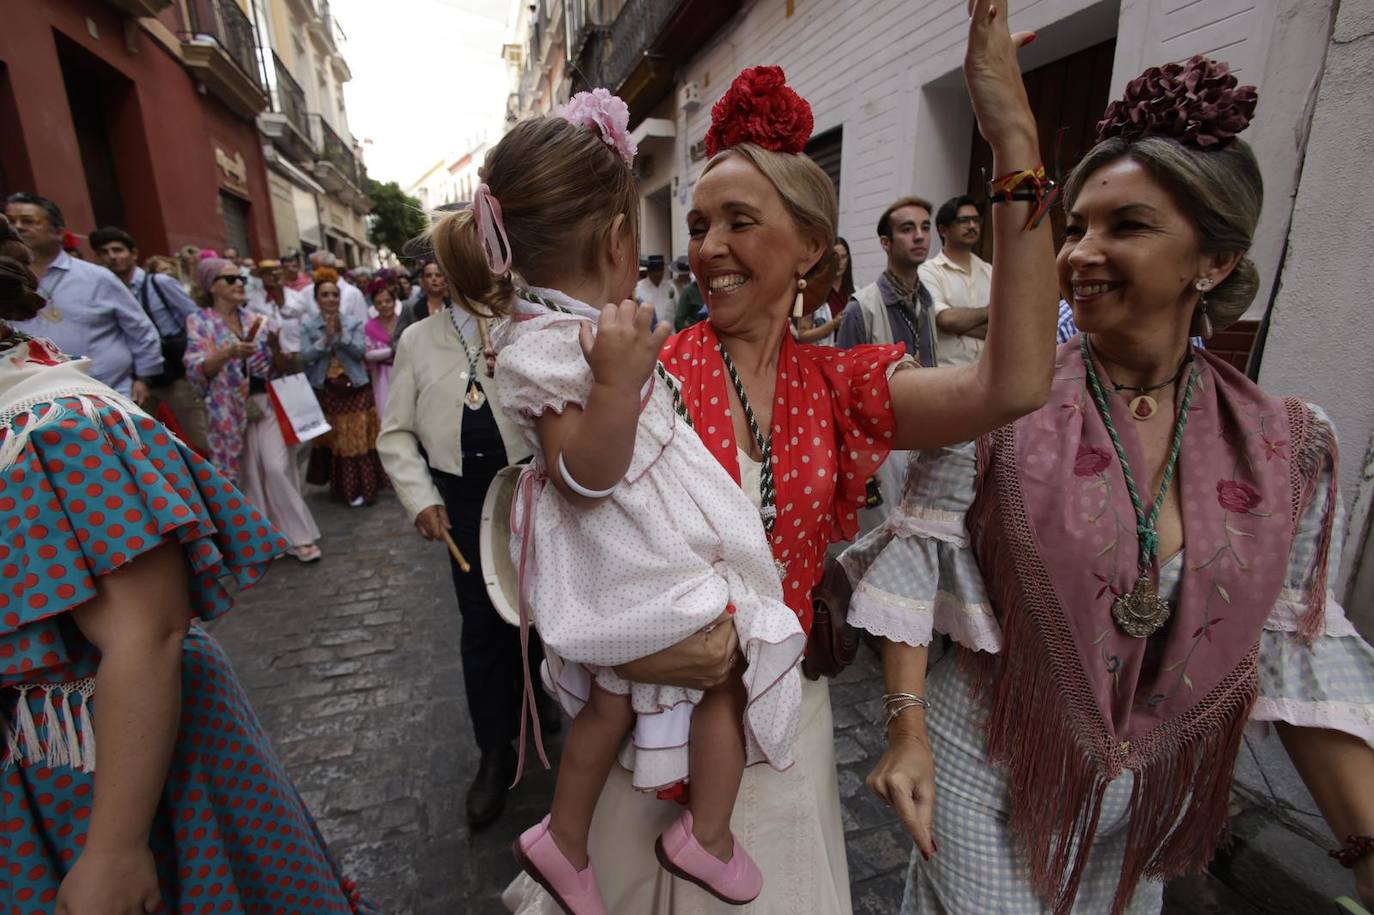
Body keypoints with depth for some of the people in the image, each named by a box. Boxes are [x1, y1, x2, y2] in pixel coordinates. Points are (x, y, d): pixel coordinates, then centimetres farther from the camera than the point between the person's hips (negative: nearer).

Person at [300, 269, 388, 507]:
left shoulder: (354, 322, 2)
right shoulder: (307, 325, 1)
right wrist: (326, 338, -17)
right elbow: (305, 356, -8)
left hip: (355, 388, 0)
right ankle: (342, 486, 15)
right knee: (332, 440, 5)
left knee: (357, 438, 5)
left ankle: (361, 486, 17)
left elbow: (360, 352, -8)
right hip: (324, 391, 0)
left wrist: (341, 333, -19)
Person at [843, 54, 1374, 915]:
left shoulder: (1285, 445, -5)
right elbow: (919, 559, -15)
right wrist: (908, 732, -16)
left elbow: (1295, 647, 0)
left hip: (1152, 794, 4)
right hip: (986, 769, -3)